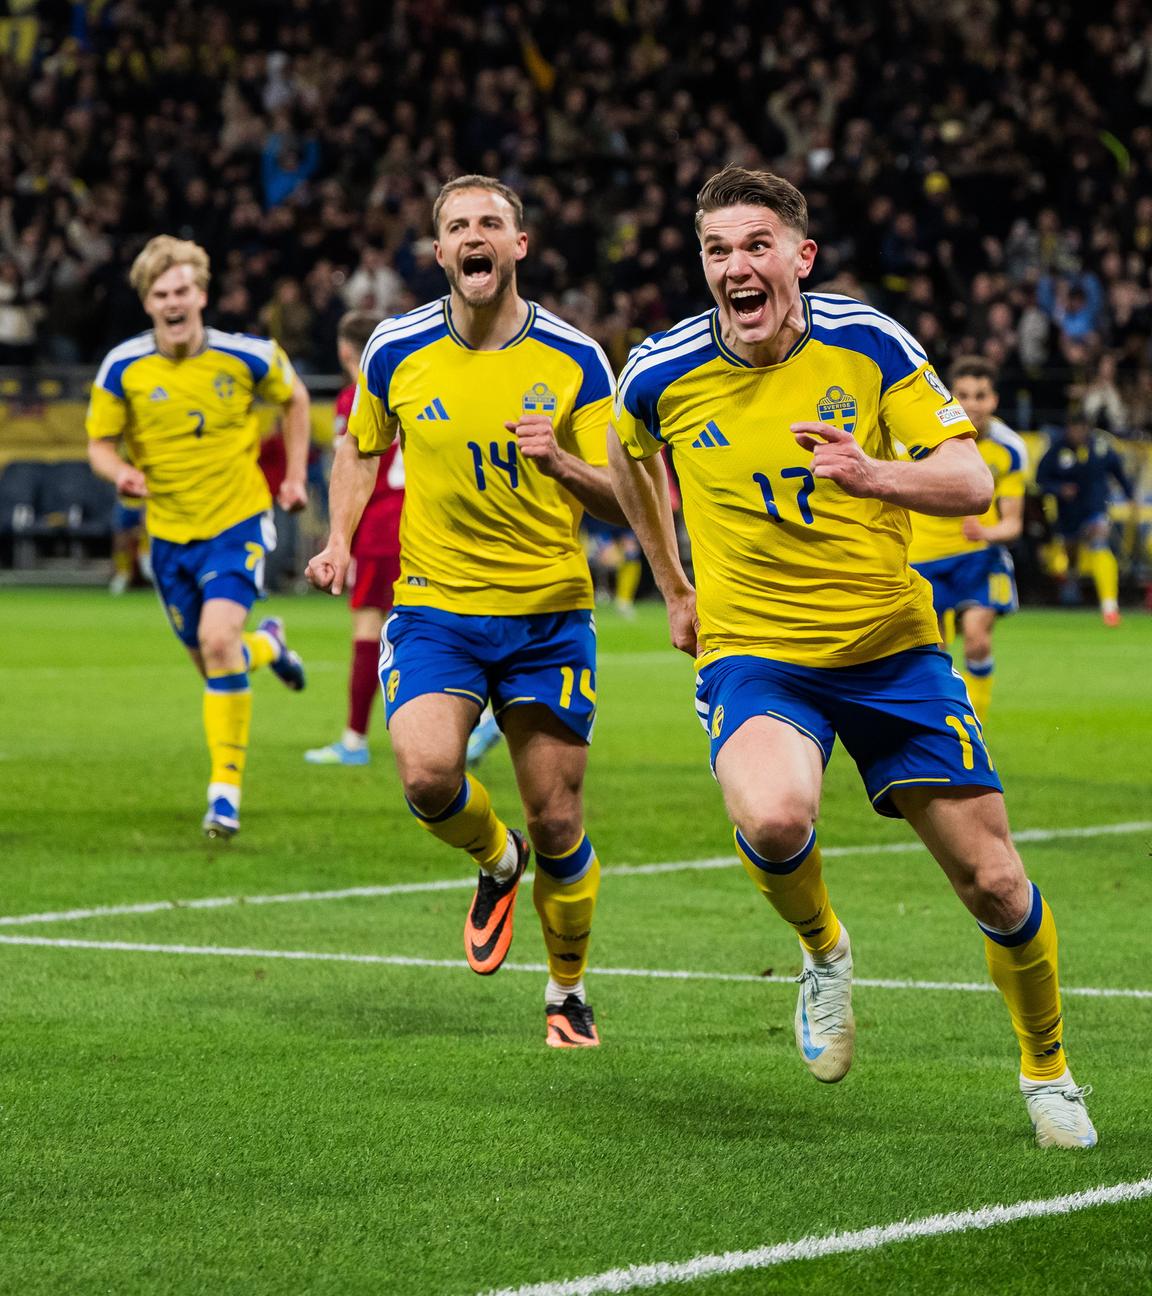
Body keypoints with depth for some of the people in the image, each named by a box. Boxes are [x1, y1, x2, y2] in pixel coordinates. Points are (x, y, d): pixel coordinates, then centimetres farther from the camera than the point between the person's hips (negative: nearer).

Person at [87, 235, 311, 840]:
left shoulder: (246, 356, -11)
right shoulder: (122, 368, -9)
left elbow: (294, 399, 9)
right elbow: (100, 443, 0)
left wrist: (295, 475, 5)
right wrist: (120, 472, -23)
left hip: (238, 521, -3)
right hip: (169, 531, 3)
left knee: (218, 639, -23)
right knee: (209, 661, 11)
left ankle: (225, 790, -15)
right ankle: (267, 646, 50)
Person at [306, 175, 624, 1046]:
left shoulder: (574, 359, -4)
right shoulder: (397, 351, -1)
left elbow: (618, 500, -3)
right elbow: (361, 446, 18)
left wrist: (560, 462, -23)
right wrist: (341, 540, 3)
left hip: (550, 613, 0)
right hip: (435, 606, 0)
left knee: (558, 825, 1)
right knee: (427, 774, -23)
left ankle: (567, 992, 25)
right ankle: (495, 860, 12)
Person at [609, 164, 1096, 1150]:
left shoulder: (869, 344, -9)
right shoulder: (664, 374, -6)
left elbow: (973, 483, -12)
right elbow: (629, 455, 19)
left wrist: (876, 475, -32)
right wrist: (674, 585, 21)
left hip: (892, 647, 1)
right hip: (753, 652, -1)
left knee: (992, 881, -1)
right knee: (773, 818, -33)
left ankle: (1047, 1069, 26)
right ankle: (823, 949, 2)